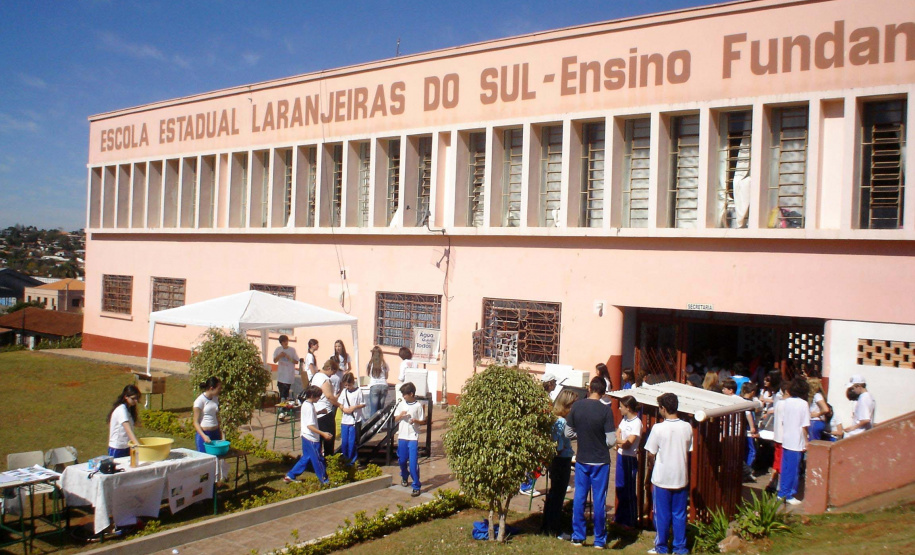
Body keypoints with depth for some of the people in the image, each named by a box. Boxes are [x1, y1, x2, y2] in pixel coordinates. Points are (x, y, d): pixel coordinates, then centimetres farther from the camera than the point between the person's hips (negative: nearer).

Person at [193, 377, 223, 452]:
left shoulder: (215, 398, 8)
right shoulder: (200, 401, -11)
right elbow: (196, 422, -11)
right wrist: (204, 436, -22)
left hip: (215, 433, 6)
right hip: (204, 434, -6)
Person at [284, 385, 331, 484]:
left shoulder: (305, 404, 8)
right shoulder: (309, 407, -21)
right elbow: (310, 425, -25)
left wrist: (318, 412, 13)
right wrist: (323, 433, -27)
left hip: (306, 437, 10)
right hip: (312, 439, -10)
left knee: (306, 458, 19)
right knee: (318, 460, 1)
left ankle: (290, 476, 23)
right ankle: (325, 481, 10)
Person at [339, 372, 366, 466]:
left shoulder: (358, 391, -7)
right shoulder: (344, 392, 5)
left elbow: (363, 404, -5)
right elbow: (340, 404, 9)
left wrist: (354, 407, -17)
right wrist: (343, 409, -11)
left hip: (355, 420, -4)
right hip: (345, 420, 4)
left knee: (352, 441, 1)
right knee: (344, 441, 9)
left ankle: (351, 460, 13)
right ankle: (345, 459, 25)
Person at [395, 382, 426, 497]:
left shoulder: (418, 405, -6)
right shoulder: (402, 404, 7)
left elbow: (423, 421, -1)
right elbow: (395, 419, 11)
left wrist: (416, 421, -21)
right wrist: (400, 415, -10)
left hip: (413, 437, -5)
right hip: (402, 436, 5)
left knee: (413, 463, -9)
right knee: (402, 460, 17)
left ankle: (416, 486, -2)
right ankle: (404, 477, 43)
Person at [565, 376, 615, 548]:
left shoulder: (577, 406, -6)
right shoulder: (606, 410, -15)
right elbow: (610, 440, -16)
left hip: (581, 460, 3)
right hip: (600, 461, -2)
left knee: (579, 497, 11)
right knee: (599, 500, 7)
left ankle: (578, 536, 17)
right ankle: (599, 539, 16)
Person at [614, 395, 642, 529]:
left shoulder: (637, 423, -17)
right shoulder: (624, 419, 8)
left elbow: (628, 443, -19)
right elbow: (617, 435, 6)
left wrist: (620, 442, -3)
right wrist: (622, 442, -12)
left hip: (630, 458, -8)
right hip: (621, 456, 8)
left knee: (629, 491, 1)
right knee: (620, 488, 15)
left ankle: (631, 522, 11)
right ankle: (620, 517, 27)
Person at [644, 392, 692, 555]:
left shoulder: (658, 428, -15)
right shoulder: (687, 427, -4)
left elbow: (651, 455, -8)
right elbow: (688, 453, 6)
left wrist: (652, 467, 11)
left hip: (662, 479, -3)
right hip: (681, 478, 3)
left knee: (662, 515, 9)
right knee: (679, 515, 12)